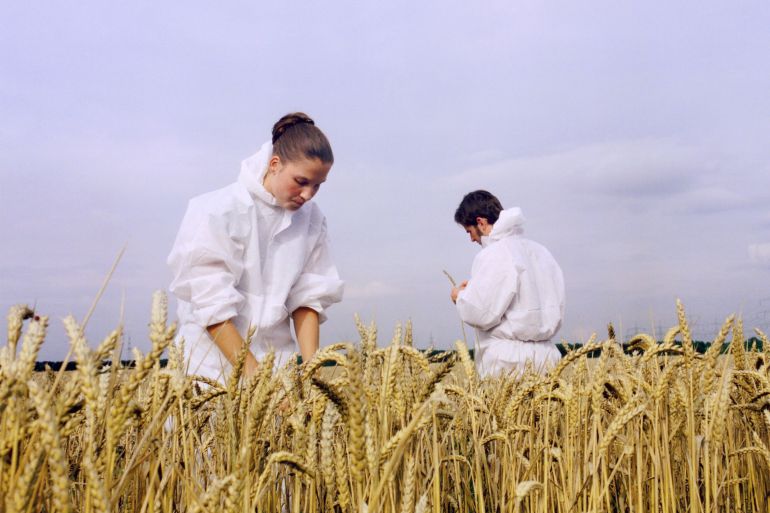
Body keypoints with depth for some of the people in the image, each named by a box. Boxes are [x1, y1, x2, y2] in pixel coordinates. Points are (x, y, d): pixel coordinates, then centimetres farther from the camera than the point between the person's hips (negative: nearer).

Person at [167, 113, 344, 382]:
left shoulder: (312, 219, 0)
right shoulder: (217, 211, -12)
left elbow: (308, 297, 2)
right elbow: (211, 306, -15)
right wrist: (254, 376, -19)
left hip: (278, 361, 4)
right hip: (216, 360, -3)